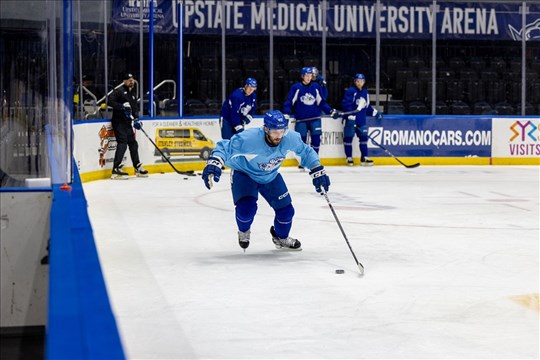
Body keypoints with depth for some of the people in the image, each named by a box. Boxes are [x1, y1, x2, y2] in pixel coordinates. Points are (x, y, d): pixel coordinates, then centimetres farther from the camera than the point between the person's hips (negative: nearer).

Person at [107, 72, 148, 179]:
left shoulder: (133, 93, 18)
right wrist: (122, 106, -26)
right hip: (118, 121, -9)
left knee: (133, 143, 14)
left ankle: (138, 168, 26)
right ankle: (116, 170, -22)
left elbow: (135, 107, 18)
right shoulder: (119, 91, -8)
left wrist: (136, 119, 2)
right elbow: (110, 101, -17)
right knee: (122, 143, -18)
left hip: (127, 122, 9)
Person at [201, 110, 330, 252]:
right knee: (247, 207, -25)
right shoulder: (249, 138, -38)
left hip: (270, 176, 4)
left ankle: (281, 238, 38)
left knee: (286, 209, 3)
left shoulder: (291, 138, -24)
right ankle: (244, 231, 13)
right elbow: (224, 147, -31)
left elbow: (306, 152, -5)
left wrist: (318, 171, -10)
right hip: (244, 173, -4)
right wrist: (214, 164, -48)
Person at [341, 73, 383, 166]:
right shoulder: (350, 91, -9)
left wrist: (375, 113, 17)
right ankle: (349, 158, 8)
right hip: (351, 120, -6)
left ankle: (364, 158, 12)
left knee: (364, 138, 6)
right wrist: (350, 116, -23)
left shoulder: (365, 93, 14)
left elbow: (367, 107, 23)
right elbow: (346, 104, -17)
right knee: (348, 138, -1)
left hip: (361, 121, 6)